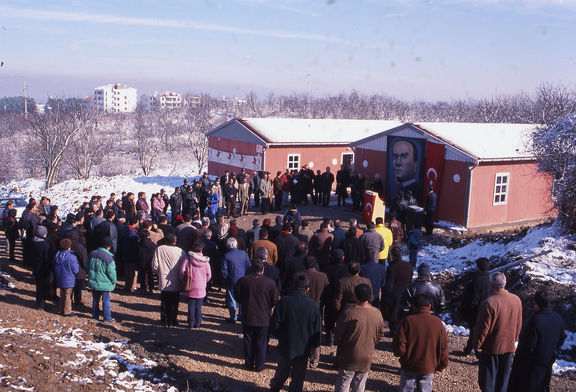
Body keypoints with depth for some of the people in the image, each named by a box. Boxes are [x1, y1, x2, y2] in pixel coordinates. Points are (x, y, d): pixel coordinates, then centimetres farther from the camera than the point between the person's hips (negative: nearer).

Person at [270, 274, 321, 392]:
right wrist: (314, 345, 12)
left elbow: (274, 326, -12)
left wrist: (281, 337, 7)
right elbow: (317, 330, -4)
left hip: (285, 347, 1)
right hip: (303, 349, 0)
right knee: (298, 378, 15)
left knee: (281, 373, 21)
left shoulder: (284, 301, -14)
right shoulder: (313, 305, -13)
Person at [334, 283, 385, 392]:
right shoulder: (377, 313, -6)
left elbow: (338, 336, -11)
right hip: (367, 358, 4)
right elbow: (380, 335, 6)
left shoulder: (348, 313, -20)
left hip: (349, 357, -4)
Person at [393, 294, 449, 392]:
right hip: (428, 368, 2)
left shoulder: (408, 321, -12)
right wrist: (442, 366, 13)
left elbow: (399, 345, -13)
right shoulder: (438, 322, -4)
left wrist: (399, 353, 9)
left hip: (409, 367, -2)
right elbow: (443, 347, 1)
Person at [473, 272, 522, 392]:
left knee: (488, 378, 10)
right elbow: (518, 325, 7)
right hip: (509, 346, 5)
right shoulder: (516, 300, -5)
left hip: (490, 348, -5)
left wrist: (477, 345, -5)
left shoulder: (488, 303, -24)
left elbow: (482, 328, -18)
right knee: (504, 378, 19)